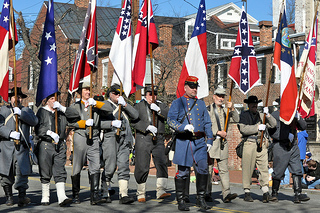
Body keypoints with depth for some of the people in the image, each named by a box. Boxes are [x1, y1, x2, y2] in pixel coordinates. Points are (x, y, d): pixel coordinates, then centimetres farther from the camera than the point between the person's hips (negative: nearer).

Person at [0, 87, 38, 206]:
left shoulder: (26, 110, 17)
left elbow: (34, 121, -2)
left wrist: (21, 113, -12)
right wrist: (10, 133, -14)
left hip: (22, 147, 0)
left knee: (22, 172, -12)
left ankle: (22, 197, -17)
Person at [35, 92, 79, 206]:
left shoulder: (61, 112, 15)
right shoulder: (42, 111, 6)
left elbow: (75, 114, 6)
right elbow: (38, 128, -4)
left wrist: (62, 107, -2)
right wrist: (50, 133, -20)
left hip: (60, 145, 2)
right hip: (46, 144, -2)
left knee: (60, 171, -6)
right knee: (45, 173, 5)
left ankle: (62, 197, -14)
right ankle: (45, 197, 16)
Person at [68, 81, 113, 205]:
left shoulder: (95, 105, 15)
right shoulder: (75, 106, 10)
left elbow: (110, 110, 0)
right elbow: (70, 122, -1)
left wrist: (95, 103, -9)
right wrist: (85, 123, -12)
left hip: (94, 139, 1)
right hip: (80, 138, -1)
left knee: (95, 168, -10)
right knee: (77, 168, 4)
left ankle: (94, 195, -12)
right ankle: (75, 196, 15)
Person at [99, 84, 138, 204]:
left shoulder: (123, 106, 21)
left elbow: (135, 116, 7)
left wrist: (125, 104, -3)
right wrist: (112, 123, -18)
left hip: (124, 140, 5)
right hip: (110, 139, -4)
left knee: (124, 167, -4)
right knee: (109, 168, -2)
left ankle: (123, 195, -8)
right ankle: (105, 194, 13)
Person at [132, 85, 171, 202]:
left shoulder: (161, 105, 17)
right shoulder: (138, 106, 10)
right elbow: (135, 121, -5)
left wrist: (158, 110, -15)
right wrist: (148, 127, -18)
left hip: (158, 140, 2)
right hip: (143, 139, -2)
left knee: (162, 164, -13)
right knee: (142, 167, -1)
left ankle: (161, 191, -13)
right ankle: (141, 194, 10)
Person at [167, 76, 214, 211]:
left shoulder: (201, 103, 18)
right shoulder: (178, 103, 4)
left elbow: (207, 123, 19)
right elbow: (171, 120, -7)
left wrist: (209, 140, 10)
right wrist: (184, 127, -22)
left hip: (200, 141, 4)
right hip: (184, 142, -4)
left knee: (203, 169, -4)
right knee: (183, 172, 0)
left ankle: (201, 199, 9)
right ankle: (180, 201, 10)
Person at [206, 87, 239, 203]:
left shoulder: (225, 110, 16)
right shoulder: (208, 109, 1)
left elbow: (236, 120, 5)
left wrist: (232, 109, -10)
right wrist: (218, 132, -11)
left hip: (223, 142, 4)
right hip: (211, 141, -4)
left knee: (224, 169, -2)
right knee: (208, 169, 1)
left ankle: (226, 194, -8)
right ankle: (207, 194, 8)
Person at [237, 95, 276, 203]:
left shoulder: (261, 116, 19)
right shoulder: (244, 115, 7)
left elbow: (273, 124, 13)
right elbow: (243, 129, -9)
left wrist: (267, 115, -1)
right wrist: (257, 127, -14)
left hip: (261, 144, 3)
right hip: (249, 144, -3)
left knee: (264, 167, -5)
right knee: (247, 169, -1)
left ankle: (265, 192, -8)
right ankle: (247, 193, 7)